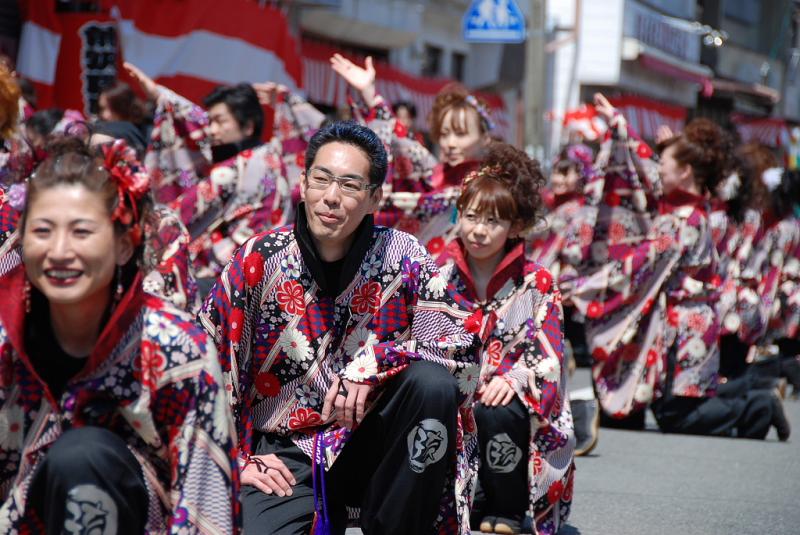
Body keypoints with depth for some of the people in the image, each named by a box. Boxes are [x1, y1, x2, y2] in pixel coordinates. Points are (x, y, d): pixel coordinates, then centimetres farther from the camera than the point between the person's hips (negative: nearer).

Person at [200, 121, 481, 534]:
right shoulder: (259, 260, -5)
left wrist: (372, 364, -22)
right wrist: (239, 457, -2)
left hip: (370, 440, 2)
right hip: (287, 454, -1)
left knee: (433, 383, -27)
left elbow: (462, 339, -11)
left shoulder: (401, 256, -5)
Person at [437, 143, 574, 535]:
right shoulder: (441, 274, 6)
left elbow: (548, 355, -7)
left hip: (513, 403, -2)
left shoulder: (536, 283, 0)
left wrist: (514, 380, -27)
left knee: (495, 415, -37)